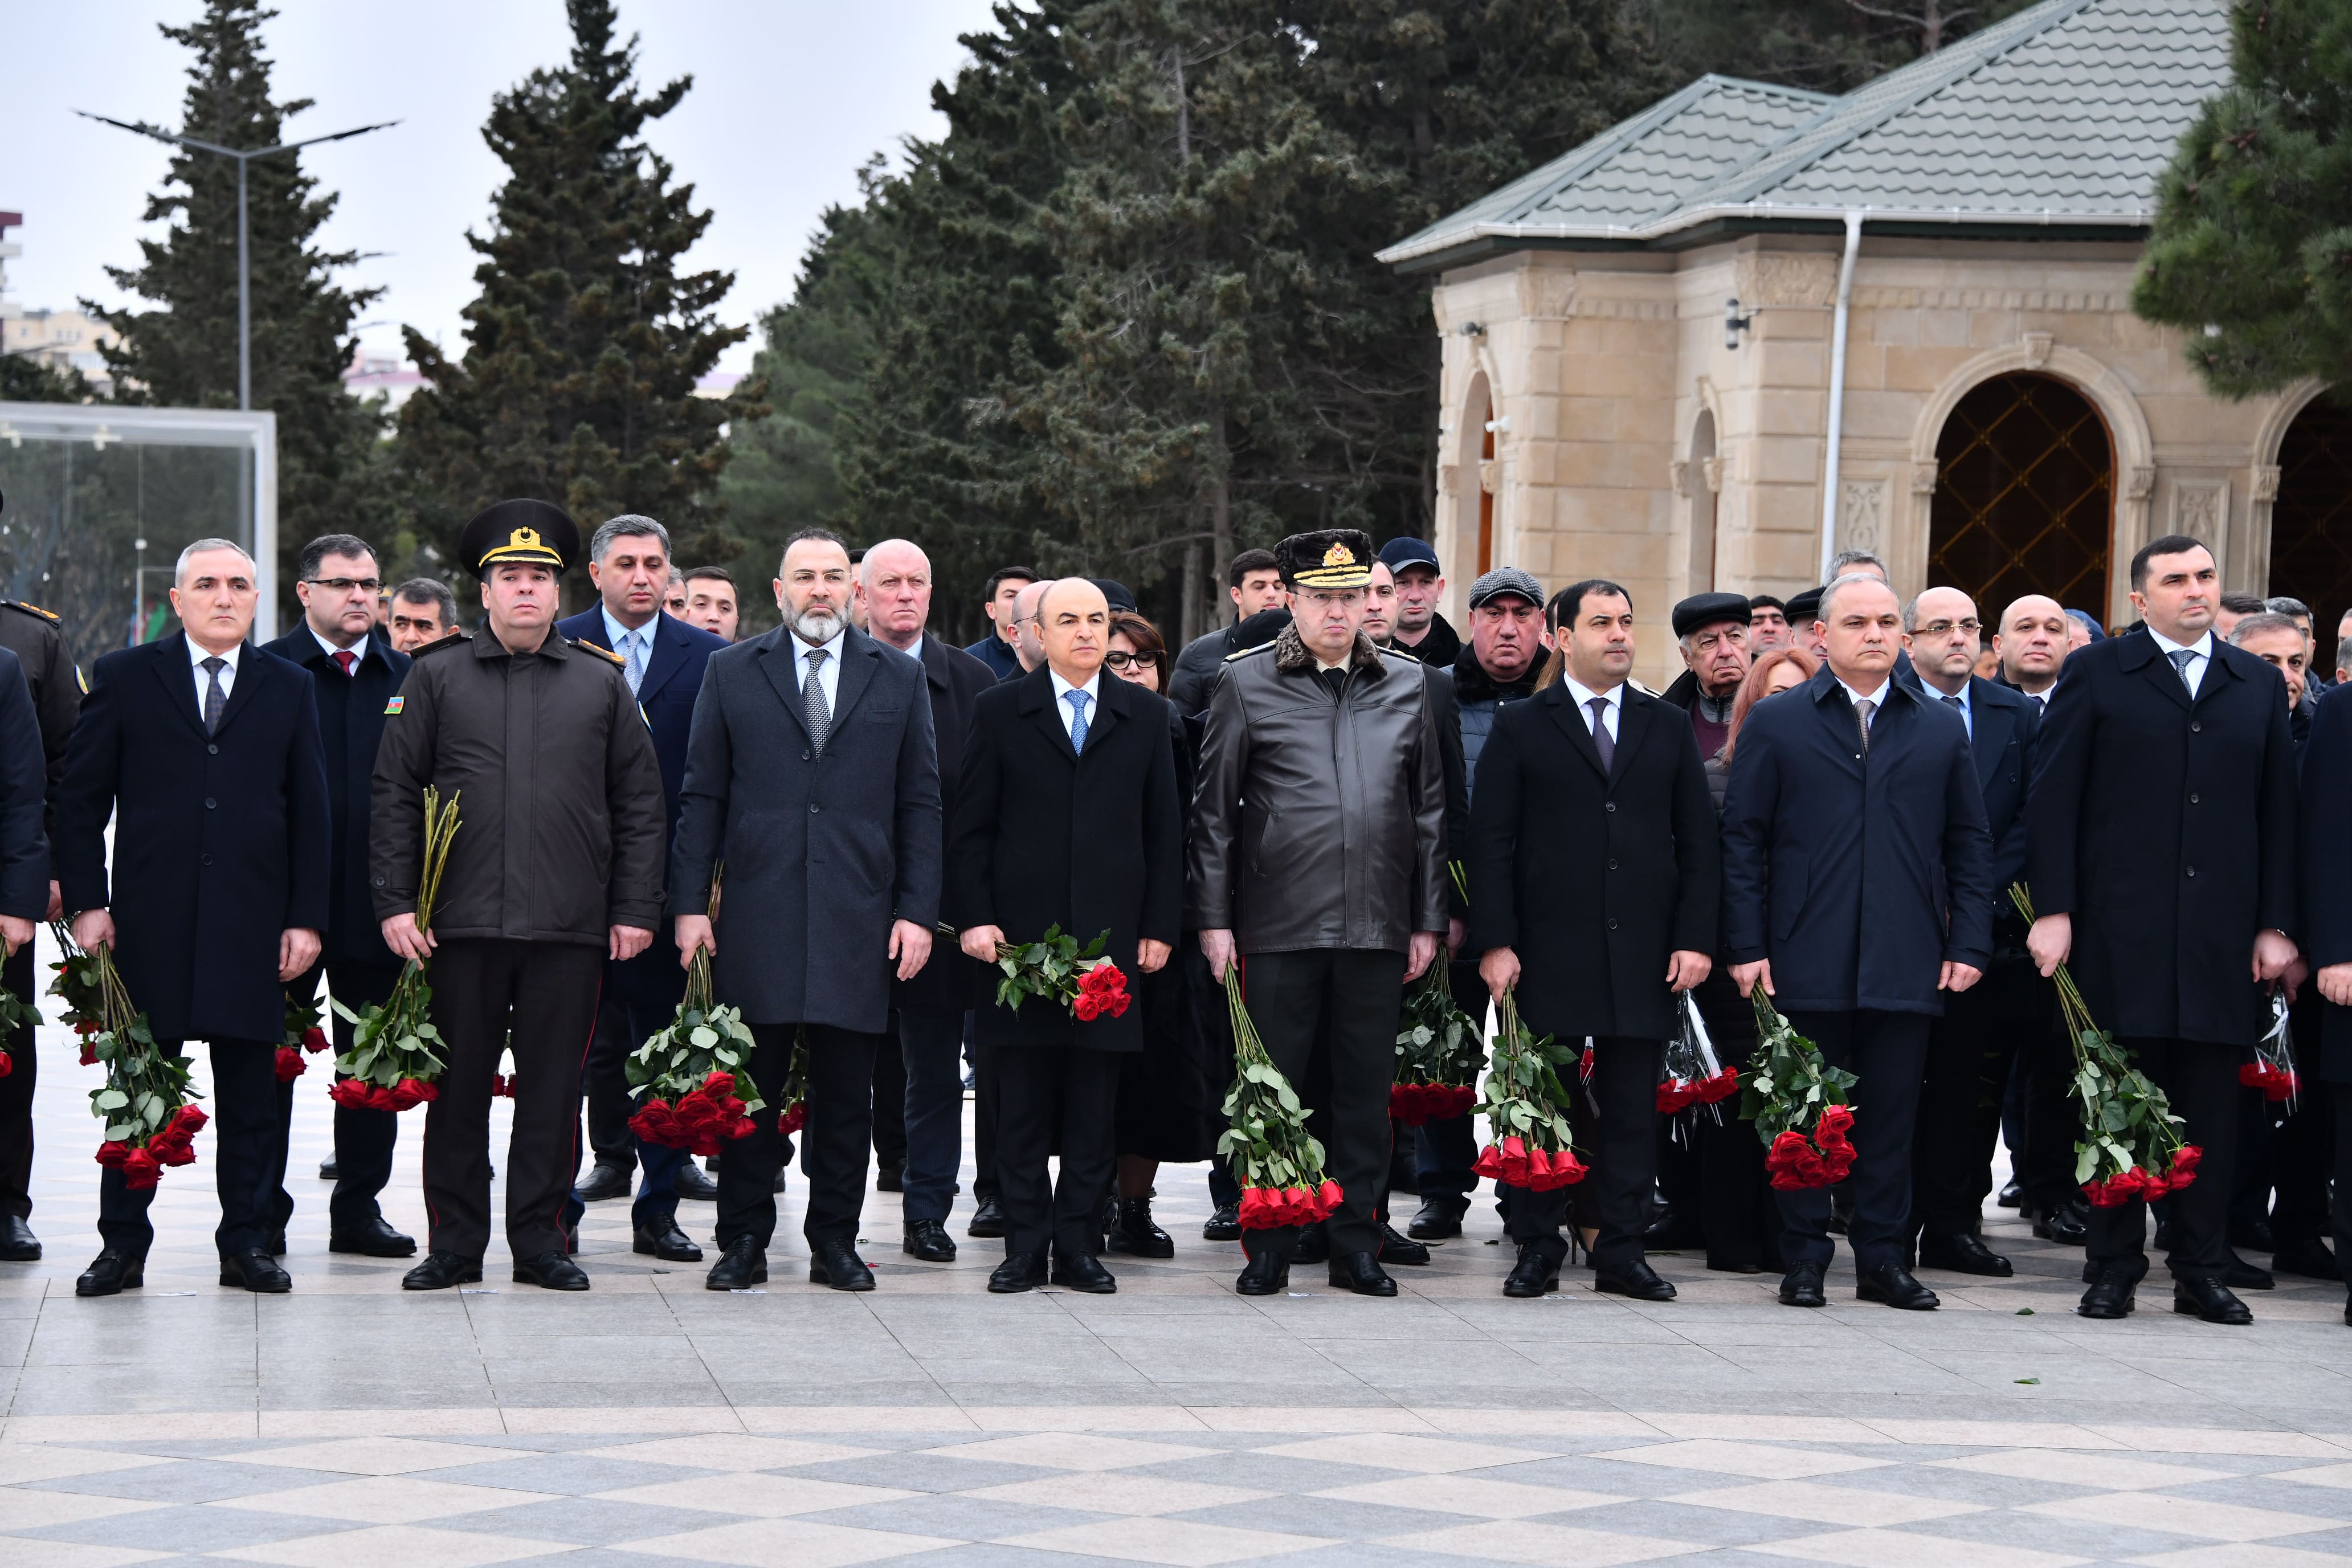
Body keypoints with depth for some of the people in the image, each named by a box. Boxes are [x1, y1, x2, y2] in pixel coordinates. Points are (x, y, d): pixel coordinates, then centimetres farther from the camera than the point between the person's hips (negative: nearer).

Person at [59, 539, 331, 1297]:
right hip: (149, 921, -1)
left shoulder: (289, 688, 9)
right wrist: (87, 901, -4)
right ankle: (123, 1242, 12)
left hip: (253, 924, 1)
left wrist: (306, 917, 1)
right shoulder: (124, 678, 5)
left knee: (251, 1091, 4)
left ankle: (246, 1242, 12)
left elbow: (310, 812, 8)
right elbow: (80, 798, 4)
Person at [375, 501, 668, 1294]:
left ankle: (541, 1242, 12)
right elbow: (394, 796, 6)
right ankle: (454, 1243, 13)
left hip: (569, 929, 0)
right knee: (457, 1087, 4)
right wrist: (394, 902, -3)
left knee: (553, 1088, 3)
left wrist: (635, 910, 3)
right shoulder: (435, 678, 7)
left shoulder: (602, 683, 10)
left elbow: (639, 806, 10)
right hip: (460, 925, 0)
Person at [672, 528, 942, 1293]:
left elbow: (919, 804, 8)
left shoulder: (899, 678, 9)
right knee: (749, 1086, 2)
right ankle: (743, 1241, 11)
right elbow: (703, 797, 7)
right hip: (757, 915, 0)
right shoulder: (733, 672, 8)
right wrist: (690, 904, -1)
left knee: (847, 1093, 4)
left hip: (860, 918, 1)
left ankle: (835, 1241, 14)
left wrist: (917, 911, 0)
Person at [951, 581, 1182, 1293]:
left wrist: (1160, 927, 3)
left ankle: (1079, 1244, 8)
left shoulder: (1145, 715, 11)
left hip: (1111, 934, 1)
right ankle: (1026, 1246, 7)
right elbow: (971, 827, 5)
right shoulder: (1001, 712, 7)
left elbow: (1164, 829, 10)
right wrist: (974, 916, -5)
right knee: (1023, 1101, 2)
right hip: (1020, 933, -1)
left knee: (1096, 1106, 2)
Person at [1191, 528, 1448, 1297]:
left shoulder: (1408, 685, 10)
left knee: (1366, 1089, 6)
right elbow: (1213, 809, 3)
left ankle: (1356, 1244, 14)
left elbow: (1430, 810, 13)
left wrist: (1428, 919, 8)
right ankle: (1269, 1247, 10)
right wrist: (1213, 918, -2)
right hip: (1279, 924, -2)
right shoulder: (1247, 682, 3)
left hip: (1378, 927, 2)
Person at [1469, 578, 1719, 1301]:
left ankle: (1621, 1252, 9)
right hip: (1549, 955, -2)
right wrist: (1495, 942, -8)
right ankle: (1537, 1249, 9)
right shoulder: (1521, 727, 5)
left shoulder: (1668, 727, 12)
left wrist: (1695, 938, 0)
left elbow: (1698, 841, 10)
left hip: (1643, 956, 2)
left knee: (1633, 1108, 3)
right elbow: (1490, 843, 1)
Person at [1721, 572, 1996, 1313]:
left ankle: (1882, 1258, 12)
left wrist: (1968, 944, 3)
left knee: (1891, 1113, 4)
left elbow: (1969, 846, 12)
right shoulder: (1775, 723, 5)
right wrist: (1746, 947, -5)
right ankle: (1804, 1258, 11)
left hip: (1905, 966, 2)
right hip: (1807, 963, -2)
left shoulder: (1941, 730, 12)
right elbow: (1743, 839, 3)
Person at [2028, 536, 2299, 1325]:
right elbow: (2053, 801, 1)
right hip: (2121, 928, -2)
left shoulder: (2258, 685, 13)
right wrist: (2053, 911, -7)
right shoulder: (2095, 674, 4)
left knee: (2212, 1106, 5)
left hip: (2222, 935, 3)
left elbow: (2278, 811, 11)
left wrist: (2276, 926, 4)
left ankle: (2202, 1270, 12)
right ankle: (2114, 1267, 9)